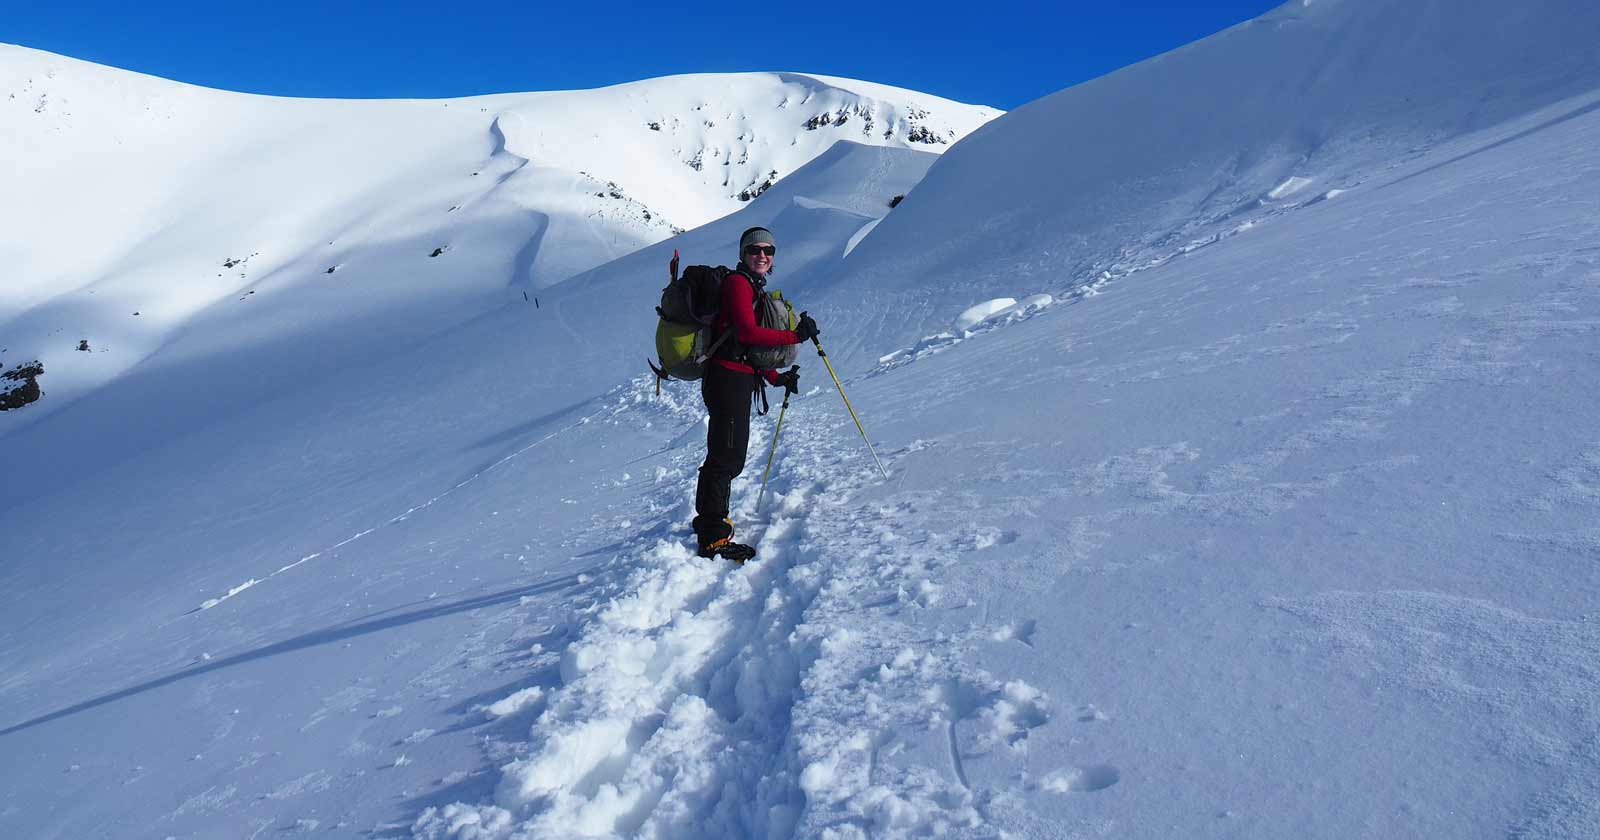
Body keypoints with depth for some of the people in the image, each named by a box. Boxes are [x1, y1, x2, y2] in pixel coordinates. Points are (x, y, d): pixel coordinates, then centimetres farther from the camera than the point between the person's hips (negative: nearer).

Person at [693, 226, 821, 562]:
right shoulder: (737, 283, -8)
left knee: (730, 457, 18)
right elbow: (748, 332, -21)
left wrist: (777, 378, 16)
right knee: (725, 457, -11)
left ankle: (711, 520, 32)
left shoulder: (755, 288, 23)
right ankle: (712, 539, -8)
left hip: (739, 380, 10)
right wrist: (795, 336, -18)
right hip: (728, 379, -10)